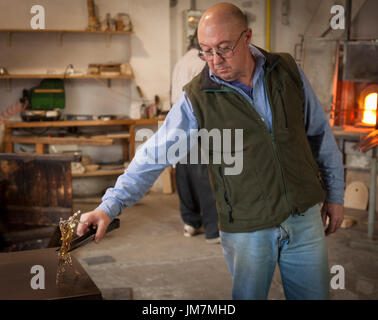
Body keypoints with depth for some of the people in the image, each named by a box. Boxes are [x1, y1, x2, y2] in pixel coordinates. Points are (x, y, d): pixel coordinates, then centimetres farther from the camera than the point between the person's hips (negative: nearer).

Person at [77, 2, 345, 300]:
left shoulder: (288, 71, -2)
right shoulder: (197, 98, -11)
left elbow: (320, 132, 9)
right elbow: (154, 156, -11)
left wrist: (335, 194, 12)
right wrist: (109, 206, -18)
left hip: (305, 218, 4)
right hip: (247, 230, -3)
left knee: (315, 294, 15)